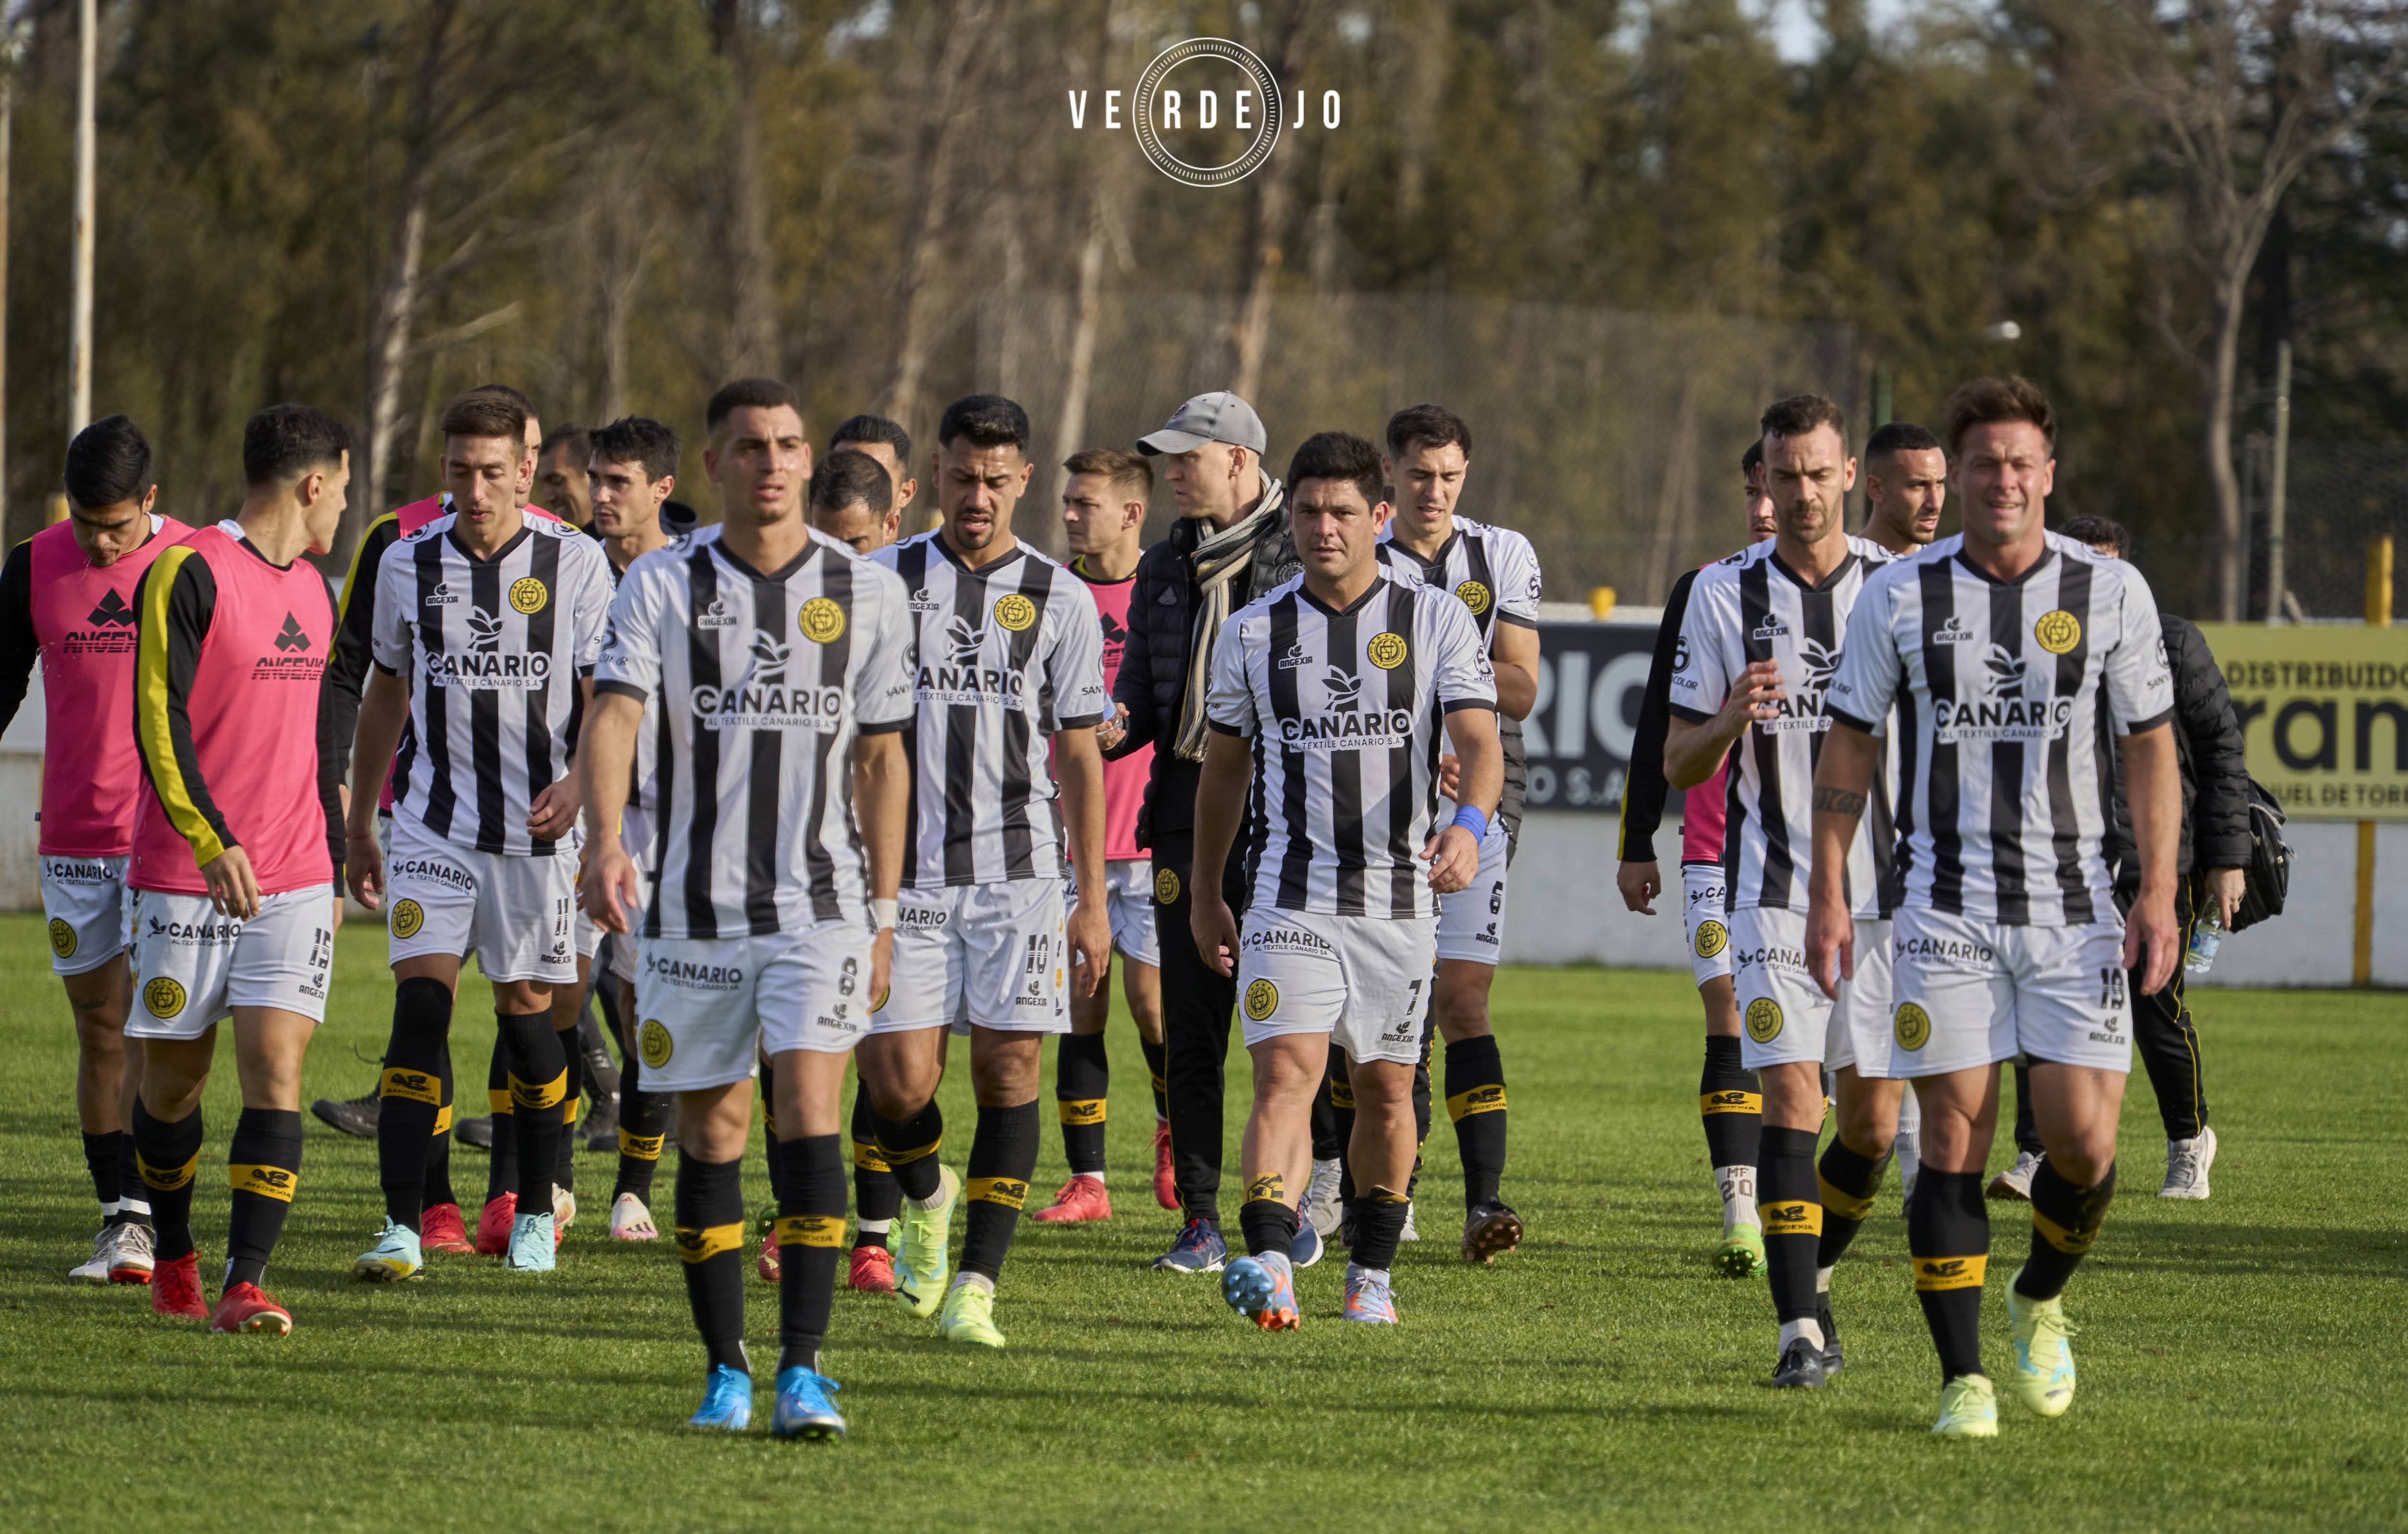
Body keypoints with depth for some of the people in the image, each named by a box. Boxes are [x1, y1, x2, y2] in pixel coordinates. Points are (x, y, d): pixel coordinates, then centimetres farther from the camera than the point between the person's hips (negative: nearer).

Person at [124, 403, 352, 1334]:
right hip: (184, 879, -5)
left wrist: (334, 863, 23)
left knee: (276, 1074, -10)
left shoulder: (313, 590, 14)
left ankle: (244, 1286, -15)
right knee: (173, 1079, 5)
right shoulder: (188, 574, -9)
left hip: (293, 882, 5)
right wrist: (212, 840, -24)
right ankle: (173, 1259, 27)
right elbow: (158, 719, -15)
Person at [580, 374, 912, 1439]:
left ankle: (802, 1372, -15)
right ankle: (726, 1371, 17)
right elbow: (613, 716, -14)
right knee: (710, 1137, 5)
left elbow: (882, 758, 9)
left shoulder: (868, 593, 3)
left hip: (820, 906, 0)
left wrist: (883, 914, 7)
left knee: (809, 1116, -14)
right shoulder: (662, 586, -1)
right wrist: (604, 841, -32)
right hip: (693, 907, 1)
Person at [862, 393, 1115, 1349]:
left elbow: (1078, 754, 9)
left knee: (1009, 1068, -6)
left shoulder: (1060, 600, 5)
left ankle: (975, 1287, -1)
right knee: (897, 1080, -6)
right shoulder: (884, 581, 5)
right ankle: (926, 1199, 27)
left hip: (1018, 874, 0)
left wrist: (1092, 900, 6)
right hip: (905, 872, 0)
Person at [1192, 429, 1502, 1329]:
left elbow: (1479, 741, -11)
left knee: (1385, 1089, 10)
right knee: (1285, 1071, -17)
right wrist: (1206, 897, 18)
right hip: (1290, 900, 0)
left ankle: (1372, 1272, 26)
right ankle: (1268, 1267, -29)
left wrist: (1469, 824, -32)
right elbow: (1224, 768, 15)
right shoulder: (1254, 633, 5)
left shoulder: (1436, 620, -1)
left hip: (1400, 899, 0)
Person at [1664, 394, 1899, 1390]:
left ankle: (1810, 1275, 29)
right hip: (1774, 890, -2)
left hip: (1887, 891, 2)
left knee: (1872, 1126, 3)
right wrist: (1730, 720, -18)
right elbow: (1679, 765, 3)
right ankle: (1800, 1328, -14)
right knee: (1791, 1094, -15)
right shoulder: (1724, 593, 1)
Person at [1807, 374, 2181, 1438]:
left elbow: (2150, 748, 7)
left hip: (2073, 906, 1)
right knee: (1954, 1139, -5)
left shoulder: (2111, 593, 1)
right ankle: (1963, 1379, 2)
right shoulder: (1899, 597, 0)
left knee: (2083, 1140, -5)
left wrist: (2158, 893, -1)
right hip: (1945, 906, -1)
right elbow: (1848, 749, 6)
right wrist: (1829, 897, 1)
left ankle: (2040, 1302, 25)